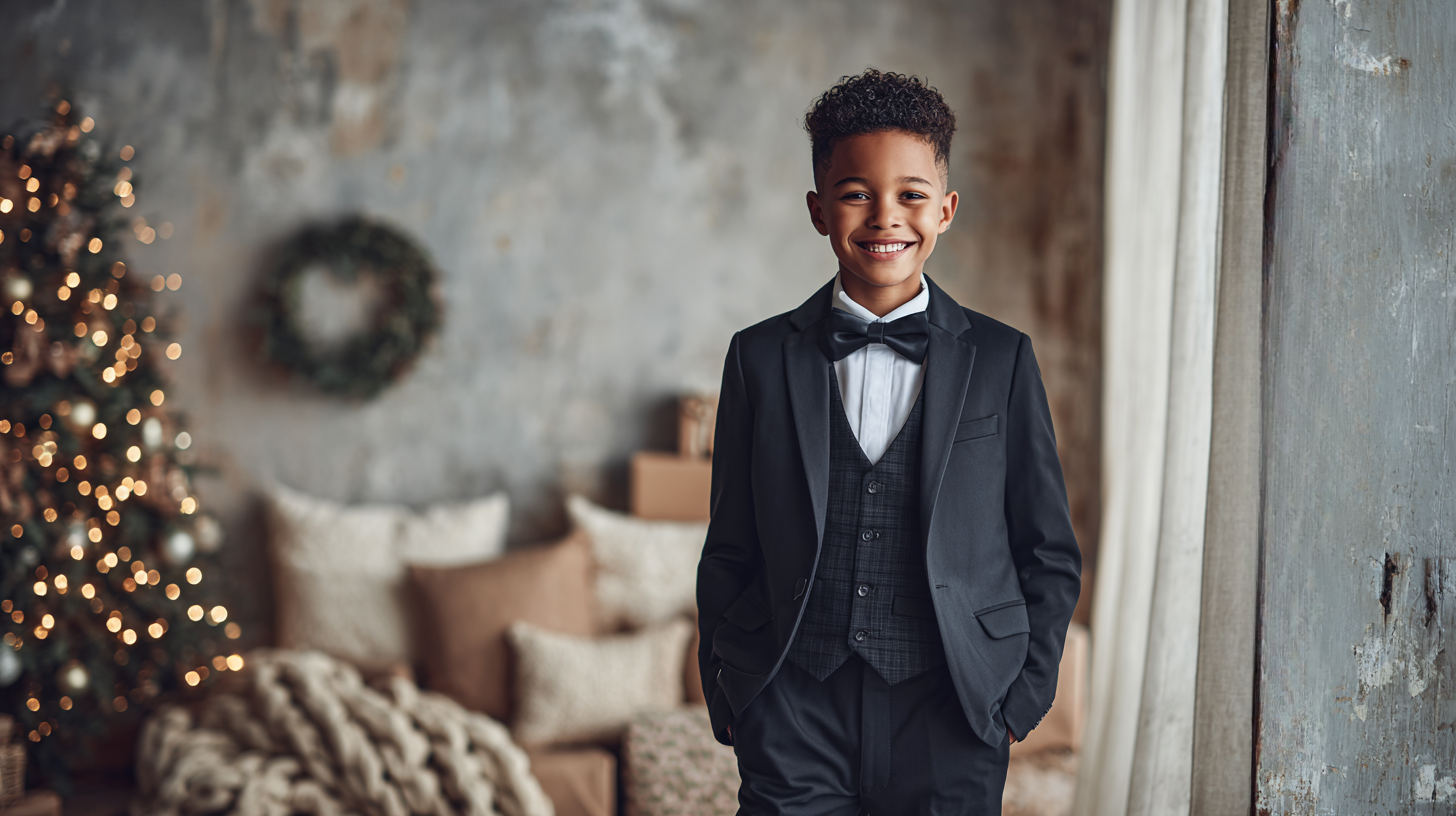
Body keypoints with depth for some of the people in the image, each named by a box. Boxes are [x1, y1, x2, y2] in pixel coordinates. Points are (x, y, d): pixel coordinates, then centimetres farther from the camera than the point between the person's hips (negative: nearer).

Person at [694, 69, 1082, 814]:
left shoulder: (1002, 361, 5)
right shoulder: (760, 358, 6)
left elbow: (1050, 556, 8)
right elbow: (728, 553, 10)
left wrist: (1021, 698, 1)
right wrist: (728, 699, 5)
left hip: (949, 723, 0)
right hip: (795, 714, 0)